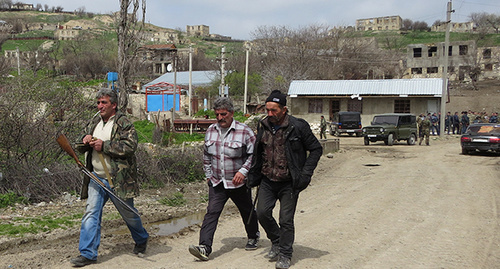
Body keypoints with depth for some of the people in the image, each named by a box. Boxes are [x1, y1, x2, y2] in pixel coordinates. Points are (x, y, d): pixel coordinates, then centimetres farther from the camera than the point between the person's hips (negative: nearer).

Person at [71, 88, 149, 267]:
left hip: (118, 179, -5)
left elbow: (130, 146, -22)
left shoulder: (124, 123, -8)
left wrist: (104, 145, -22)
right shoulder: (94, 123, 12)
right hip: (96, 178, 5)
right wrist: (86, 140, -7)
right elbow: (80, 148, 18)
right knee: (91, 213, -2)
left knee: (128, 213, 10)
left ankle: (141, 240, 36)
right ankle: (87, 253, 4)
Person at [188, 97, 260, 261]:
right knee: (212, 212, -10)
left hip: (238, 183, -2)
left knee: (247, 211, 15)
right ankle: (205, 247, -15)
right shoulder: (210, 131, 4)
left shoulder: (244, 131, -11)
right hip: (217, 183, 3)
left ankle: (253, 237, 40)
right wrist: (208, 175, 13)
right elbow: (206, 155, 16)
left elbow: (254, 154, -9)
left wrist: (243, 171, -19)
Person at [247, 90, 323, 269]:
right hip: (267, 181, 4)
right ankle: (276, 242, 24)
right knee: (262, 212, -3)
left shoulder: (298, 127, -10)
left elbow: (316, 149, -2)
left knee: (286, 220, -1)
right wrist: (254, 177, 11)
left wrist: (305, 174, -11)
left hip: (289, 183, -4)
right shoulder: (263, 126, 4)